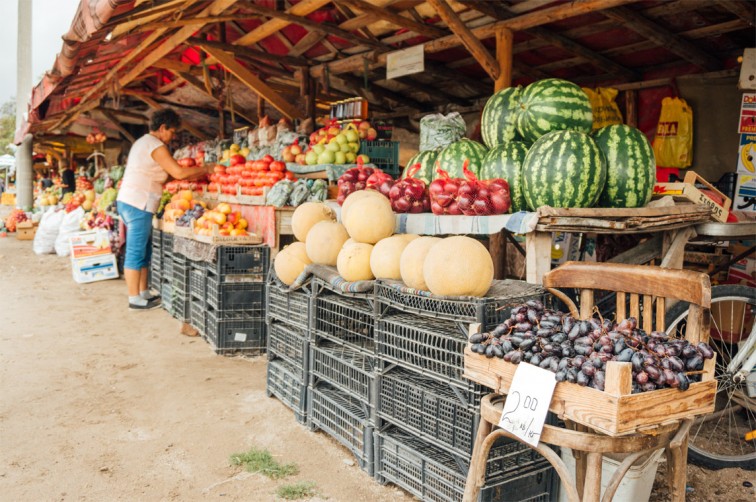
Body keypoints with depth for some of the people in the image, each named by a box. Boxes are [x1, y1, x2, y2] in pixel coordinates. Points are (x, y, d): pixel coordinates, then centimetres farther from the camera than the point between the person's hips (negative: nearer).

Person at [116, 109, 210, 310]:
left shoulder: (141, 142, 20)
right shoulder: (156, 146, -11)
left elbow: (155, 177, 19)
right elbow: (179, 173, -18)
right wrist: (204, 169, -4)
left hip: (128, 201, 10)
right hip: (138, 205, -10)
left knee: (143, 251, 14)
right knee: (136, 253, -5)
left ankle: (144, 293, 21)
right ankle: (134, 299, 0)